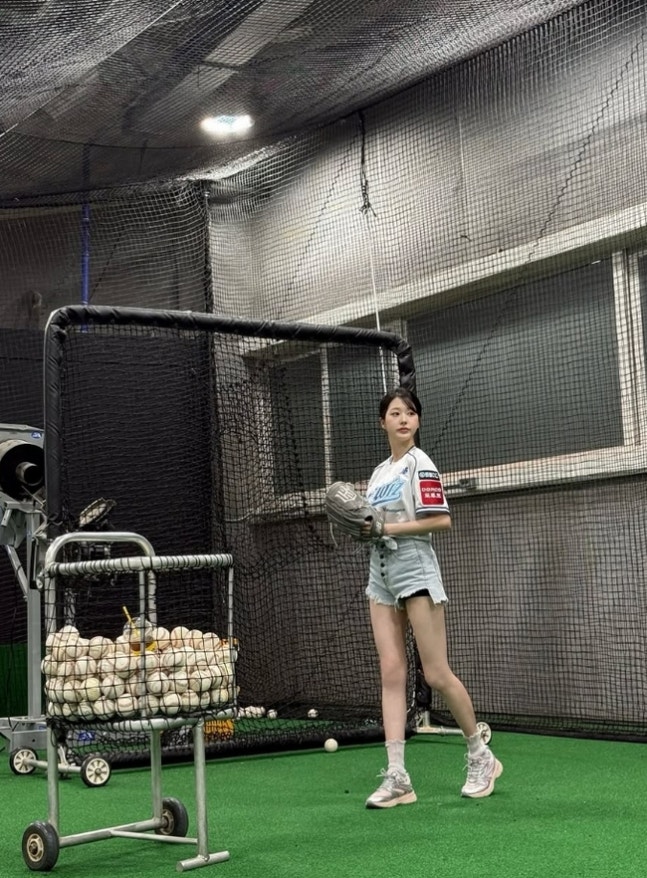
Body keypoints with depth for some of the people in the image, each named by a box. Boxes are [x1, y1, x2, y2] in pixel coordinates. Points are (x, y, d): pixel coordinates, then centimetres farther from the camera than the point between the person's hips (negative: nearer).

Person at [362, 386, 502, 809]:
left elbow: (441, 519, -14)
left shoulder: (419, 463, -6)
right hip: (382, 573, 7)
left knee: (437, 674, -6)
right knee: (392, 673, -1)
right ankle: (397, 777, -3)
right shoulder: (380, 471, 16)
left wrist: (386, 527, -16)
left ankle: (481, 756, 13)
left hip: (415, 570, -7)